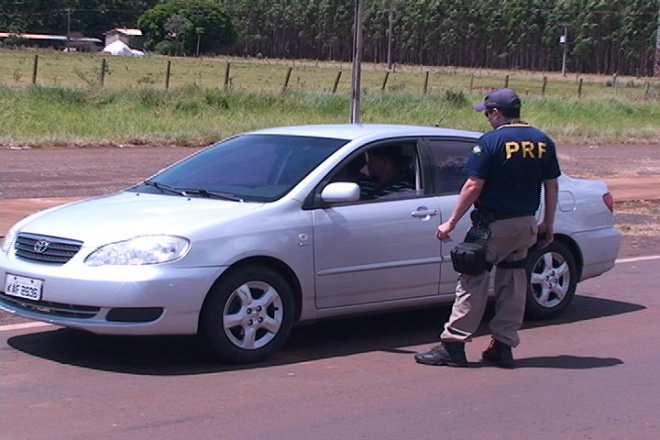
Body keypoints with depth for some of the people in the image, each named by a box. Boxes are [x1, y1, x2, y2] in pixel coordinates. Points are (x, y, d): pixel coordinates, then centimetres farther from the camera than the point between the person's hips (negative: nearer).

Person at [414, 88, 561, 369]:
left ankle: (453, 345, 0)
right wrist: (548, 224, 17)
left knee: (473, 281, -1)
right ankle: (504, 346, 13)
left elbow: (473, 187, -14)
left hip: (494, 224, -6)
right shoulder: (543, 142, 6)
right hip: (526, 224, 6)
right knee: (513, 284, 11)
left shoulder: (491, 141, -12)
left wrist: (451, 222, -8)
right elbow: (551, 186, 8)